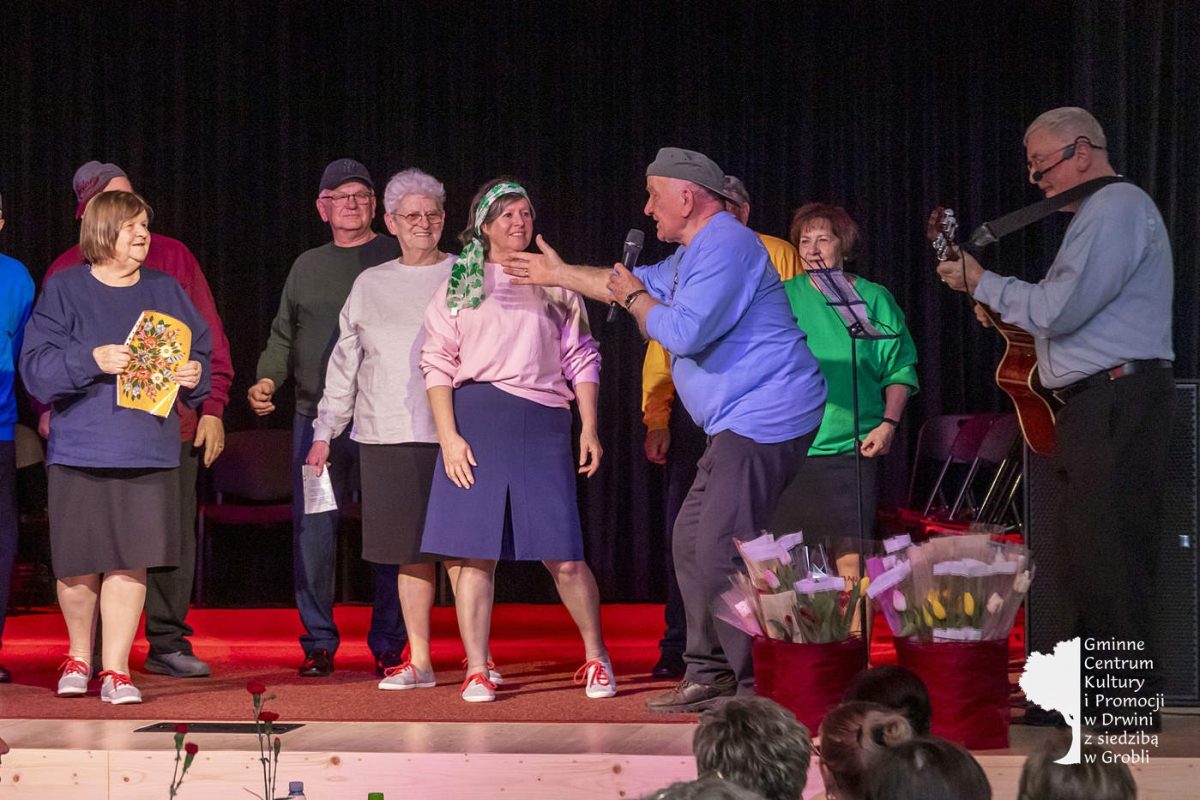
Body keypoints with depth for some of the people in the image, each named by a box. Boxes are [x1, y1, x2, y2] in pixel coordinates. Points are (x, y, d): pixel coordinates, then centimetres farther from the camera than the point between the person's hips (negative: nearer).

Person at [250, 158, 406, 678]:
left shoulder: (397, 260, 6)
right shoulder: (307, 266, 17)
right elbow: (284, 336, 21)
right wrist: (268, 379, 3)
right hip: (316, 418, 3)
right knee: (312, 532, -1)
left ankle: (388, 646, 5)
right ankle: (318, 643, 6)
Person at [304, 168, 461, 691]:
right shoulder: (370, 285, 15)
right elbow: (345, 363, 19)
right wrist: (325, 430, 16)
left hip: (452, 432, -3)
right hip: (386, 436, 3)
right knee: (411, 550, 5)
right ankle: (418, 661, 10)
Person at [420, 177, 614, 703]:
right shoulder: (459, 285, 10)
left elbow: (581, 359, 12)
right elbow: (437, 364, 5)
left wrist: (589, 428, 2)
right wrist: (448, 437, -5)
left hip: (543, 424, 0)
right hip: (476, 422, 0)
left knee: (563, 557, -4)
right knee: (476, 553, -3)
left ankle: (596, 657, 14)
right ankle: (476, 670, 4)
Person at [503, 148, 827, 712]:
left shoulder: (725, 246, -14)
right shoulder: (695, 254, 21)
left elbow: (685, 332, -23)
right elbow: (637, 283, 39)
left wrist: (636, 298, -5)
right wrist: (559, 274, 45)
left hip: (763, 417, -12)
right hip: (736, 425, 12)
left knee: (721, 552, -16)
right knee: (692, 543, 13)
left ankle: (757, 688, -15)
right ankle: (709, 674, 18)